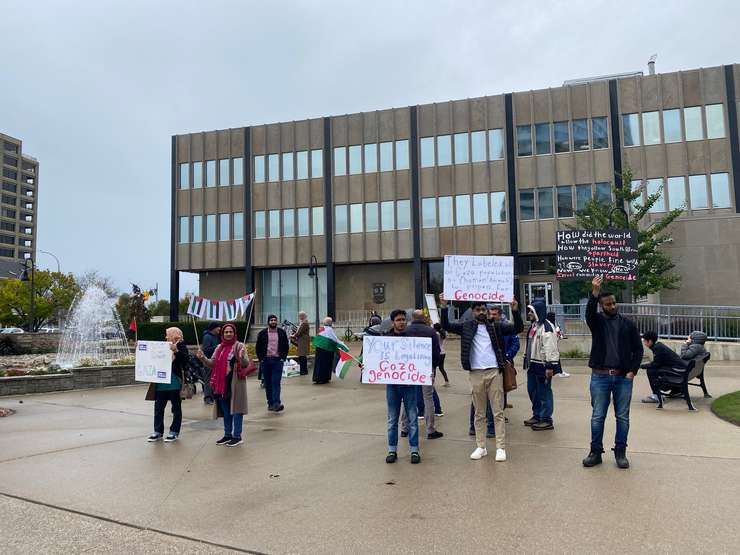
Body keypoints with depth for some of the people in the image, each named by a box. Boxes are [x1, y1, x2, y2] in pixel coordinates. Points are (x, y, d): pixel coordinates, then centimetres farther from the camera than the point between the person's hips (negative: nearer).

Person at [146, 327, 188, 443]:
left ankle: (174, 432, 13)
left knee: (176, 407, 5)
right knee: (158, 407, 8)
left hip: (174, 383, -7)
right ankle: (158, 431, 18)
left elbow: (186, 359, -20)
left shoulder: (181, 346, -5)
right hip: (161, 382, 7)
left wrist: (176, 350, -32)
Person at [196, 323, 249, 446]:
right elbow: (212, 363, 13)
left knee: (236, 409, -1)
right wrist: (203, 358, -3)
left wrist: (242, 357, -33)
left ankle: (237, 436, 8)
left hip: (235, 382, -6)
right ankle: (227, 435, 26)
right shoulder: (220, 347, 12)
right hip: (222, 383, 6)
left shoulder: (239, 346, -6)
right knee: (225, 410, 14)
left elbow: (246, 363, -13)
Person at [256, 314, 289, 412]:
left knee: (276, 382, -10)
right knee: (268, 383, 6)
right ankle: (270, 403, 14)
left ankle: (276, 403, -17)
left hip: (277, 360, -1)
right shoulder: (262, 333, 5)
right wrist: (261, 359, -1)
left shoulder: (282, 333, 6)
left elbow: (286, 346, 9)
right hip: (265, 361, 2)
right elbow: (258, 348, 8)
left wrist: (283, 358, -1)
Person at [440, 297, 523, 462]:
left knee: (498, 412, 2)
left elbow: (518, 328, 3)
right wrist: (444, 308, -12)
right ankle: (481, 447, 16)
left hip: (494, 372, -1)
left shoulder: (496, 327, 8)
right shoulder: (466, 327, 8)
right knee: (479, 413, 8)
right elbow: (446, 326, 2)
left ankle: (501, 447, 7)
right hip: (476, 373, 1)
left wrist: (515, 310, -11)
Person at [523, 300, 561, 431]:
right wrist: (526, 360, 23)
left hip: (542, 366, -10)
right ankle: (537, 415, 30)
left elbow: (550, 348, -22)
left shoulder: (547, 327, -18)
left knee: (544, 392, -1)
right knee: (532, 390, 16)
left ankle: (546, 420, 9)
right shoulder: (533, 326, 14)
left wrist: (550, 366, -24)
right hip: (532, 365, 10)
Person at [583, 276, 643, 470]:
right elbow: (589, 311, -19)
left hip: (623, 377, 1)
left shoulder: (628, 325, 8)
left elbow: (638, 349, 8)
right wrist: (594, 292, -36)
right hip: (600, 376, -1)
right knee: (597, 417, 4)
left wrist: (633, 371, -3)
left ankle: (620, 452, 20)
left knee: (622, 417, 8)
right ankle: (596, 452, 14)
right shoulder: (597, 321, 4)